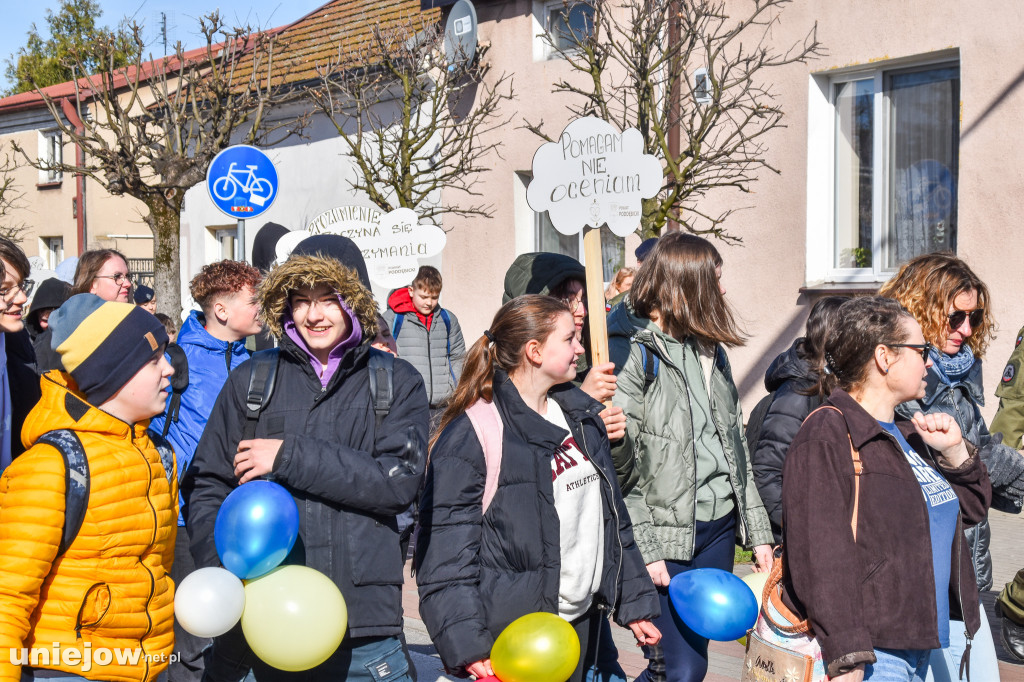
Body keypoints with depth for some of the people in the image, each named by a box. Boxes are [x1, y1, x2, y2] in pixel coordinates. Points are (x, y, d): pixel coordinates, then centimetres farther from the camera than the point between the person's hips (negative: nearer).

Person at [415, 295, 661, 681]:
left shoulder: (580, 414, 10)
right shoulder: (469, 436, -15)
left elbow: (611, 517, 17)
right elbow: (446, 551, -17)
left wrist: (634, 602, 17)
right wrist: (466, 645, -23)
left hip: (581, 620, 7)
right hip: (511, 635, -7)